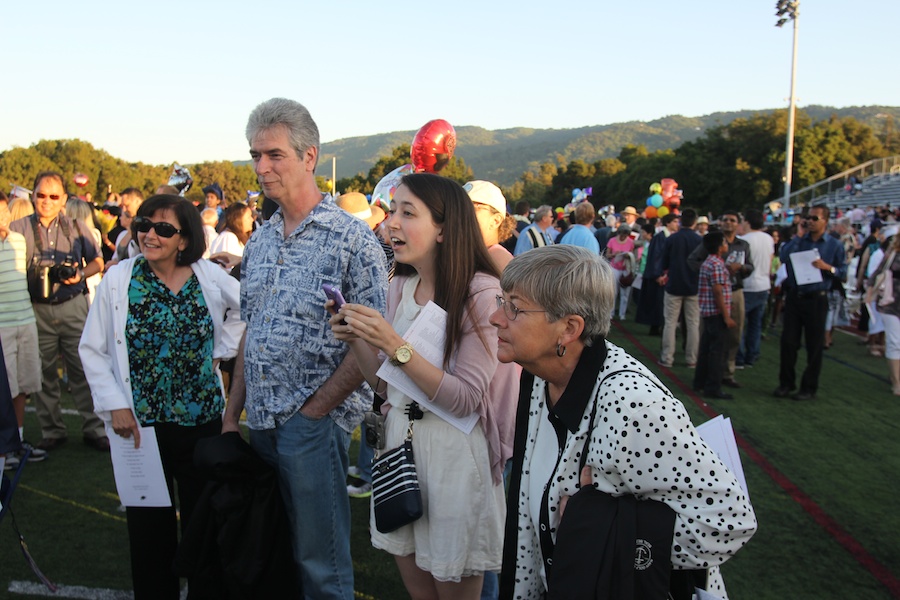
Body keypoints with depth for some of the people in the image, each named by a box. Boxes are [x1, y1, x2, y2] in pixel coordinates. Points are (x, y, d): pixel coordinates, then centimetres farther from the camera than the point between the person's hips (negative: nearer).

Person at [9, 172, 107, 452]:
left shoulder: (75, 227, 6)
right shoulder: (18, 228, 3)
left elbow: (97, 261, 11)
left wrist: (81, 274, -8)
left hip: (73, 306, 0)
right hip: (36, 310, 0)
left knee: (83, 368, 2)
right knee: (44, 373, 7)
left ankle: (93, 428, 12)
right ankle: (52, 431, 20)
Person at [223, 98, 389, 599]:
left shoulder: (351, 238, -10)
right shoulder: (260, 243, 12)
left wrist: (314, 409, -14)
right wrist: (232, 414, 12)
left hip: (315, 424, -6)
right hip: (261, 423, 7)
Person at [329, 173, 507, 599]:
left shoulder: (482, 293, -17)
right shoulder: (401, 288, 5)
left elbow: (466, 398, -20)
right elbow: (386, 385, 10)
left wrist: (396, 347, -26)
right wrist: (356, 340, -7)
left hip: (453, 452, -6)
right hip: (399, 441, 6)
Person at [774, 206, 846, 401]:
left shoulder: (834, 245, 2)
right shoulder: (799, 240, 5)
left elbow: (843, 273, 0)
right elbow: (784, 257, -13)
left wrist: (827, 267, -17)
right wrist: (798, 235, -9)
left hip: (816, 299, -2)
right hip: (794, 297, 2)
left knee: (814, 345, 5)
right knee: (788, 341, 5)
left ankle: (809, 388, 16)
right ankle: (786, 383, 19)